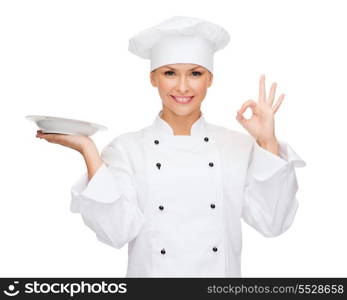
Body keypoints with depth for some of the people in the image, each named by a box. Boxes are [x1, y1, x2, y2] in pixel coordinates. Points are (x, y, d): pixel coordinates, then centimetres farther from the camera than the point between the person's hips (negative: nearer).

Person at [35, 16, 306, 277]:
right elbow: (117, 231, -16)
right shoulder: (126, 148, -7)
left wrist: (268, 142, -15)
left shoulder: (239, 146, -4)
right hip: (151, 271, -1)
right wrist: (89, 151, -21)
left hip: (222, 270, 1)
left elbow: (271, 223, -10)